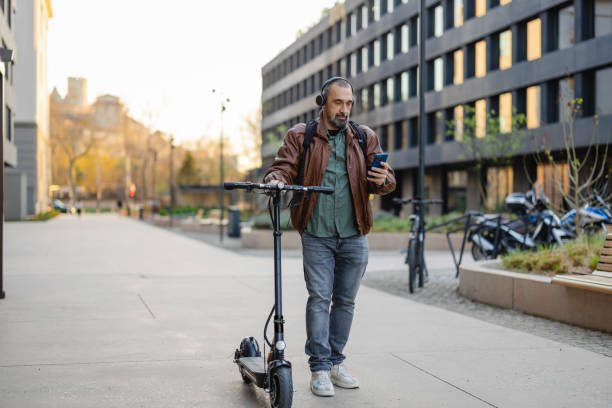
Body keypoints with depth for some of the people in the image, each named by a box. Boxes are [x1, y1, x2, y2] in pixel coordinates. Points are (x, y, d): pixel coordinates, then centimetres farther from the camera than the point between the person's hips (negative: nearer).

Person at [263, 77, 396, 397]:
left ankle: (335, 362, 23)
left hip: (353, 236, 3)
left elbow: (385, 179, 5)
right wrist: (276, 180, -27)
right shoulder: (300, 136, 4)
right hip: (316, 235, -2)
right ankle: (319, 368, 1)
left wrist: (383, 179, -19)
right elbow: (284, 166, -3)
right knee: (319, 298, -6)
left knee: (345, 300, 10)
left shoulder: (365, 137, 9)